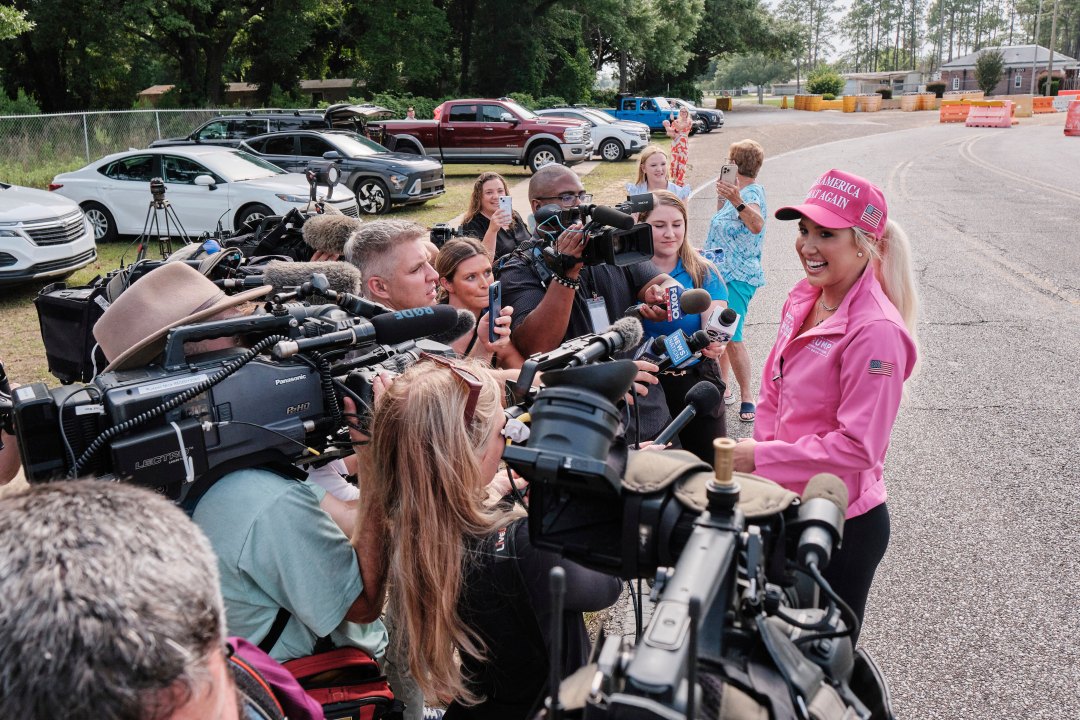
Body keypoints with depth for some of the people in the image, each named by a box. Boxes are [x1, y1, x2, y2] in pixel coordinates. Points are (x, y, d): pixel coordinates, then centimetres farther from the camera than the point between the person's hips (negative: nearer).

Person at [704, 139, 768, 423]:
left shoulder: (752, 192, -15)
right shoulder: (739, 192, 14)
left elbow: (757, 225, -38)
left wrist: (738, 203, -53)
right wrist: (722, 194, 20)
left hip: (738, 277, -10)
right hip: (721, 273, 10)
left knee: (732, 337, -14)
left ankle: (747, 397, -3)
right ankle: (724, 388, 24)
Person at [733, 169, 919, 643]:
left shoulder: (876, 332, -23)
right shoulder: (803, 299, 3)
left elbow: (859, 445, -25)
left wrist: (760, 458, -22)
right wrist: (754, 459, -2)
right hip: (789, 507, 8)